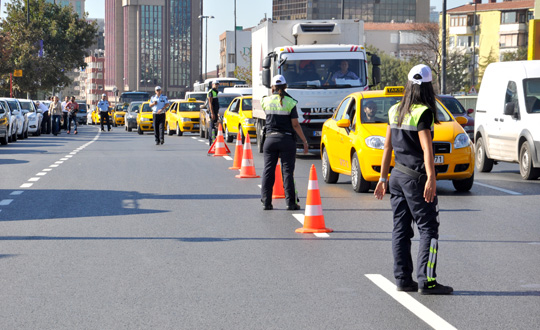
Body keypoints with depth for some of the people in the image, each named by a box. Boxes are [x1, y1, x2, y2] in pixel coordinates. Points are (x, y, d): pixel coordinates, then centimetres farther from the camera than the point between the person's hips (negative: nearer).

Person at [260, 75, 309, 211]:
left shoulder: (267, 101, 2)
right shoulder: (290, 102, -6)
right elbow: (295, 124, -8)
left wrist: (273, 93, 30)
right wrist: (304, 141, -2)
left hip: (270, 138, 2)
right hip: (287, 139, -2)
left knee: (268, 171, 7)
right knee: (287, 171, 1)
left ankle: (266, 201, 5)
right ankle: (290, 202, -2)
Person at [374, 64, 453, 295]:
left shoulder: (395, 111, 10)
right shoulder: (422, 113, -13)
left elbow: (387, 147, 13)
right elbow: (426, 148, -20)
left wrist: (383, 178, 18)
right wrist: (431, 178, -25)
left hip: (397, 175, 8)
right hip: (415, 177, -8)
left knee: (401, 229, 9)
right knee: (428, 229, -4)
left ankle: (403, 279, 11)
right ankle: (426, 281, -9)